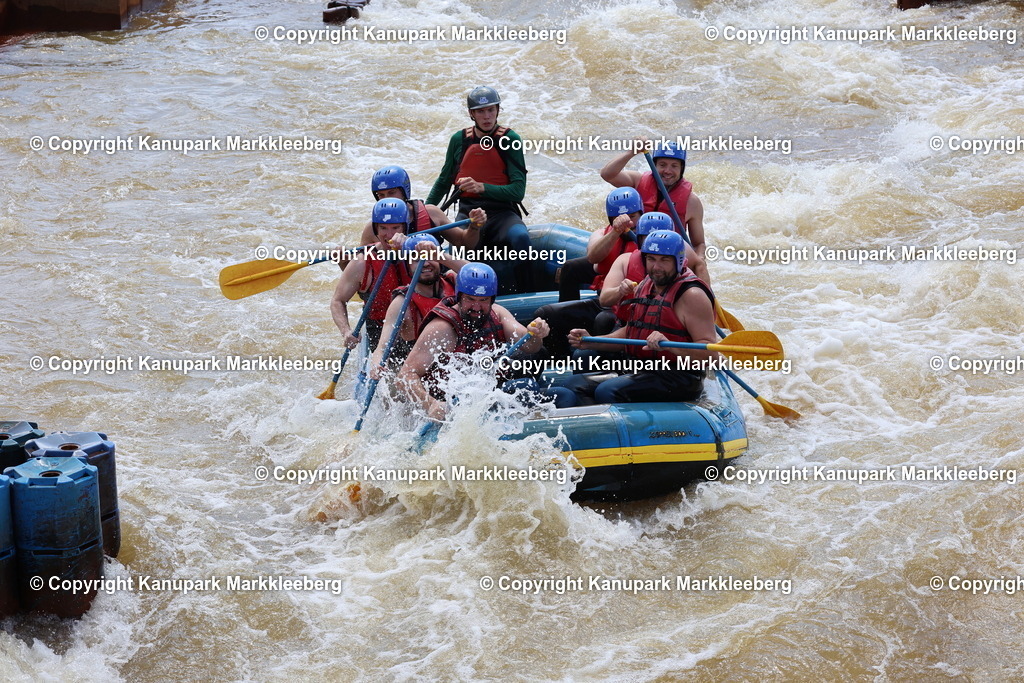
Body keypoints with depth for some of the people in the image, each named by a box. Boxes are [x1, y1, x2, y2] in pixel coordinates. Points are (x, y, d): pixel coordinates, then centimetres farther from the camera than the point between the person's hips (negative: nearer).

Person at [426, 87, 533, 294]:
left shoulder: (510, 140, 0)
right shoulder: (459, 140, 9)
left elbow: (518, 190, -8)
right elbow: (443, 182, 25)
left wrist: (482, 187, -22)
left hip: (502, 212, -2)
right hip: (468, 211, 2)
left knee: (520, 237, -36)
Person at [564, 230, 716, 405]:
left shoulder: (692, 295, -11)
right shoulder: (644, 287, 15)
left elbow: (711, 353, -19)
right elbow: (628, 333, 28)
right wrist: (590, 342, 13)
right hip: (638, 371, 9)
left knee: (608, 392, -31)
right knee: (574, 386, -5)